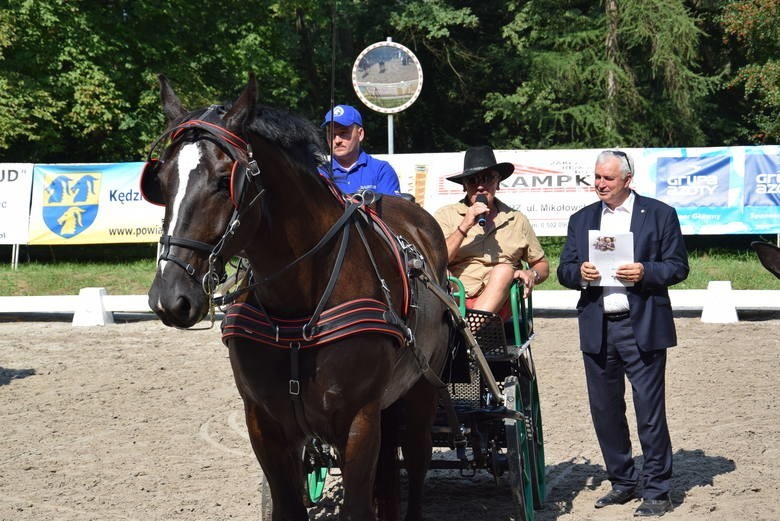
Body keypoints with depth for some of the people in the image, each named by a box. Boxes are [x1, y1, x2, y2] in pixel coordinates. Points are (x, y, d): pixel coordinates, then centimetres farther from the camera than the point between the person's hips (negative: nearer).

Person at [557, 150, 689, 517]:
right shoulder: (581, 220, 14)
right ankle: (623, 483, 22)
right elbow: (564, 270, 12)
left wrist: (645, 272, -17)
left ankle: (656, 491, 5)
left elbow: (678, 266, 0)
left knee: (650, 410, -4)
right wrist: (579, 273, -10)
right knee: (604, 411, 9)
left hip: (642, 327, -4)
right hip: (597, 329, 4)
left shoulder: (659, 214, 3)